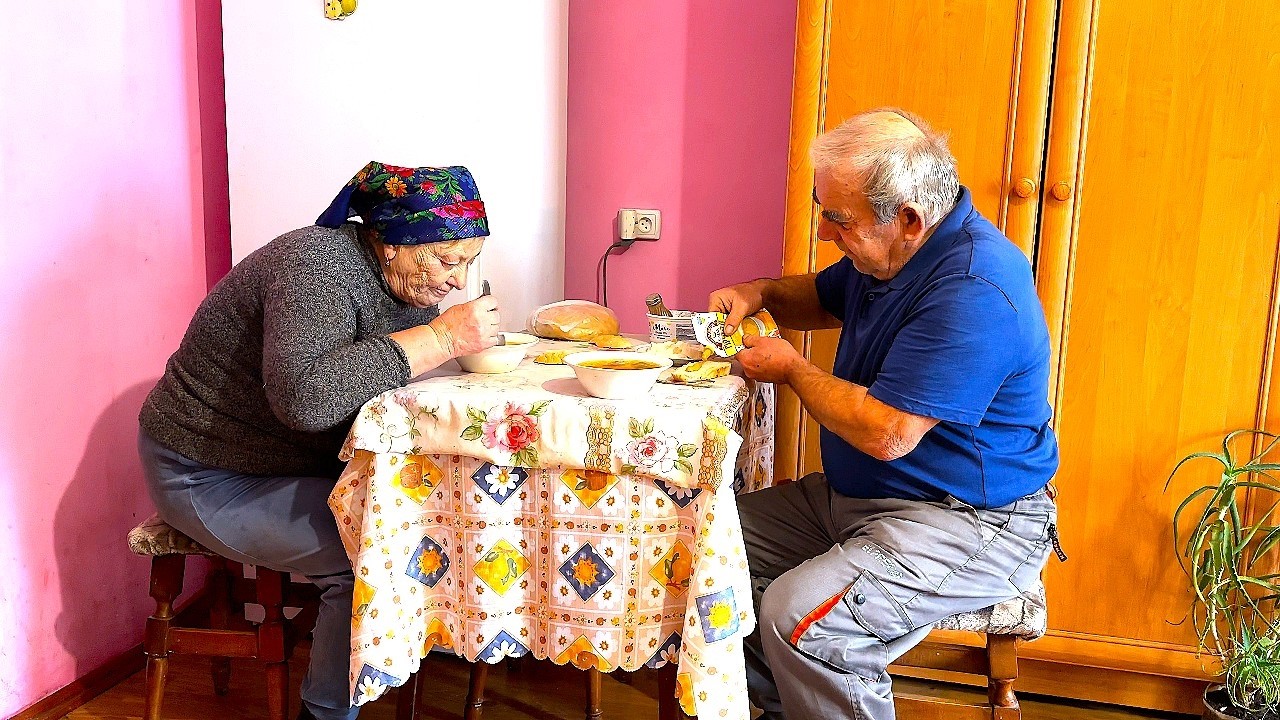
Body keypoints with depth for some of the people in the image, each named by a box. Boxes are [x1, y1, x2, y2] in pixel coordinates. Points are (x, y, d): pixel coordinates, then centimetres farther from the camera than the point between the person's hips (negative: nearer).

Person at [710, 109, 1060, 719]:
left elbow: (886, 434, -30)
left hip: (970, 525, -10)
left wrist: (790, 368, -14)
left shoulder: (974, 293, -28)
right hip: (857, 497, 10)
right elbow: (824, 298, 25)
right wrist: (759, 294, 3)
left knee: (798, 617, -30)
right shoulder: (894, 251, 4)